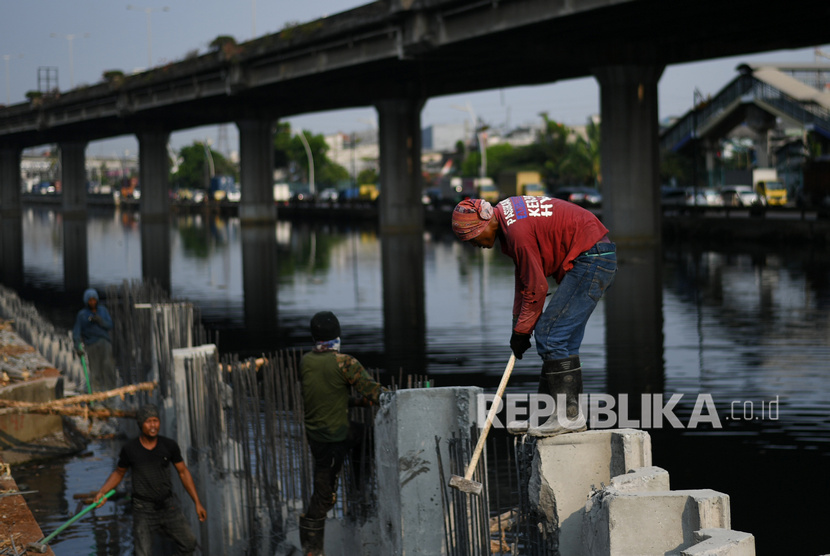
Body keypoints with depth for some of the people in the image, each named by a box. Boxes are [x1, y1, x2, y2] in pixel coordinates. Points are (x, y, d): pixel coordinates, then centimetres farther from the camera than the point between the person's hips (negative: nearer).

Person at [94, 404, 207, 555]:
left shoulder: (169, 445, -8)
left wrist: (197, 503, 1)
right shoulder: (129, 449, -12)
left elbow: (183, 472, 2)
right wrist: (102, 492, -10)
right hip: (143, 509, -2)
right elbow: (119, 473, 6)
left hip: (168, 505, 2)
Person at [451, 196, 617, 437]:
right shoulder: (505, 213, 8)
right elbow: (524, 274, 17)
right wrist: (518, 317, 14)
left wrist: (521, 331, -5)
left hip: (592, 260, -11)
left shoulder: (518, 231, -23)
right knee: (562, 340, 12)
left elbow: (536, 288, -16)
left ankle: (569, 416, -12)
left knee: (549, 334, -12)